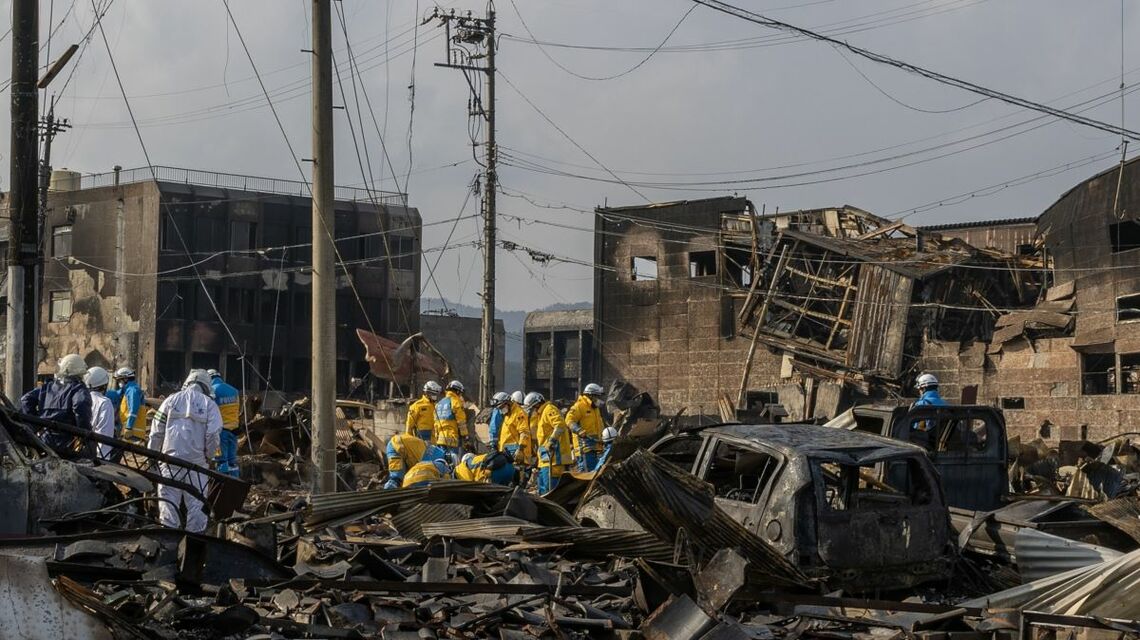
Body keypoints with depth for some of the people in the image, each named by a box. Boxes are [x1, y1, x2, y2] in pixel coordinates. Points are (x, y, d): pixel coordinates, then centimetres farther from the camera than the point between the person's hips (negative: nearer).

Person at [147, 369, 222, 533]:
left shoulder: (172, 400, 7)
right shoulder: (209, 404, 2)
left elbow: (157, 431, 5)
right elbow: (213, 434, -5)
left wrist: (152, 453, 15)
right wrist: (209, 455, 10)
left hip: (171, 456, 1)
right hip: (196, 459, -1)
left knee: (169, 497, 5)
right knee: (196, 500, 6)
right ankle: (195, 533, 7)